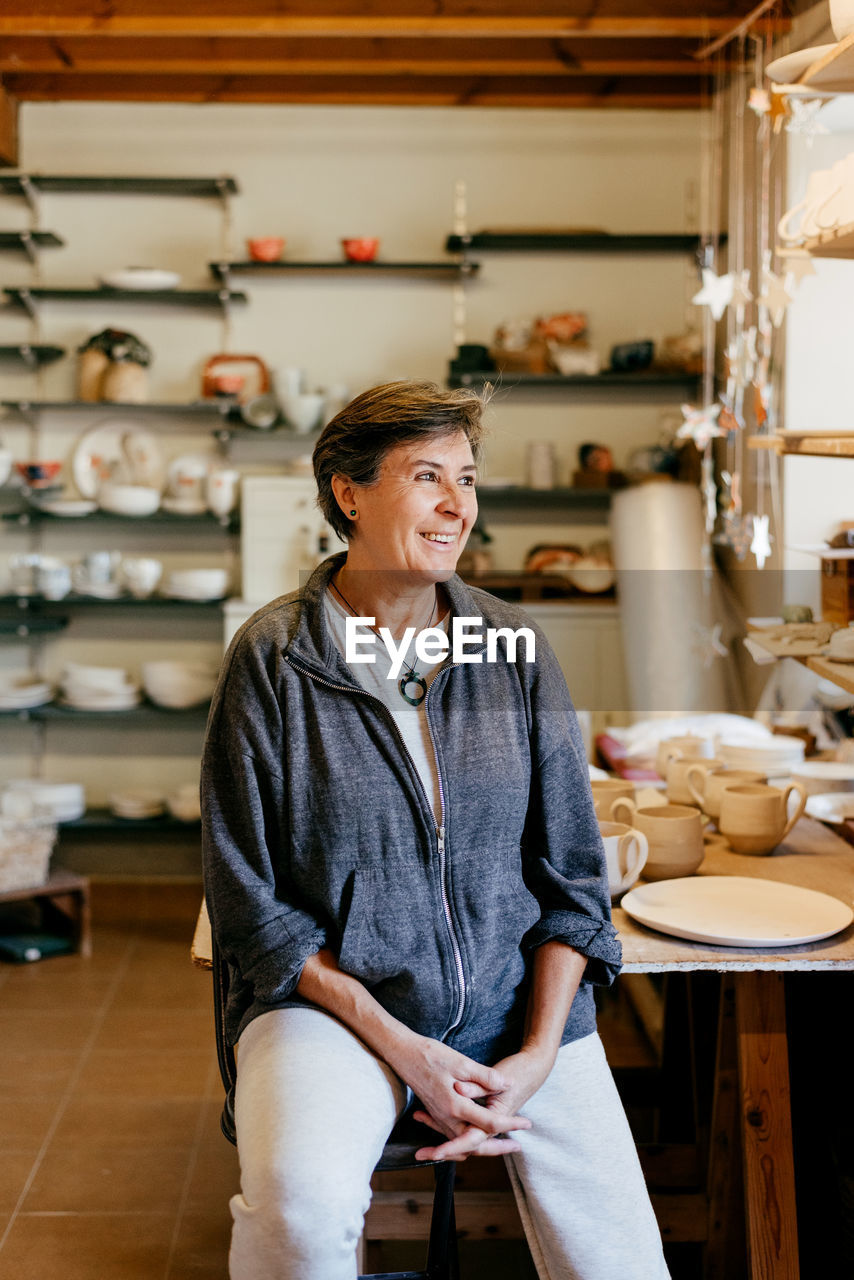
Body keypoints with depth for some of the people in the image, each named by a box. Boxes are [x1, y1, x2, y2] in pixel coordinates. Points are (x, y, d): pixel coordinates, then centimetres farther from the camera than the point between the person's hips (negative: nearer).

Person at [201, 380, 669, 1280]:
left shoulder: (513, 648, 2)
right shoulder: (271, 656, -6)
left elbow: (573, 877, 5)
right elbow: (250, 905, -6)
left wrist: (537, 1056, -7)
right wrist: (403, 1051, -13)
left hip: (519, 999, 3)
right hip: (331, 997, -2)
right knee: (303, 1204, -31)